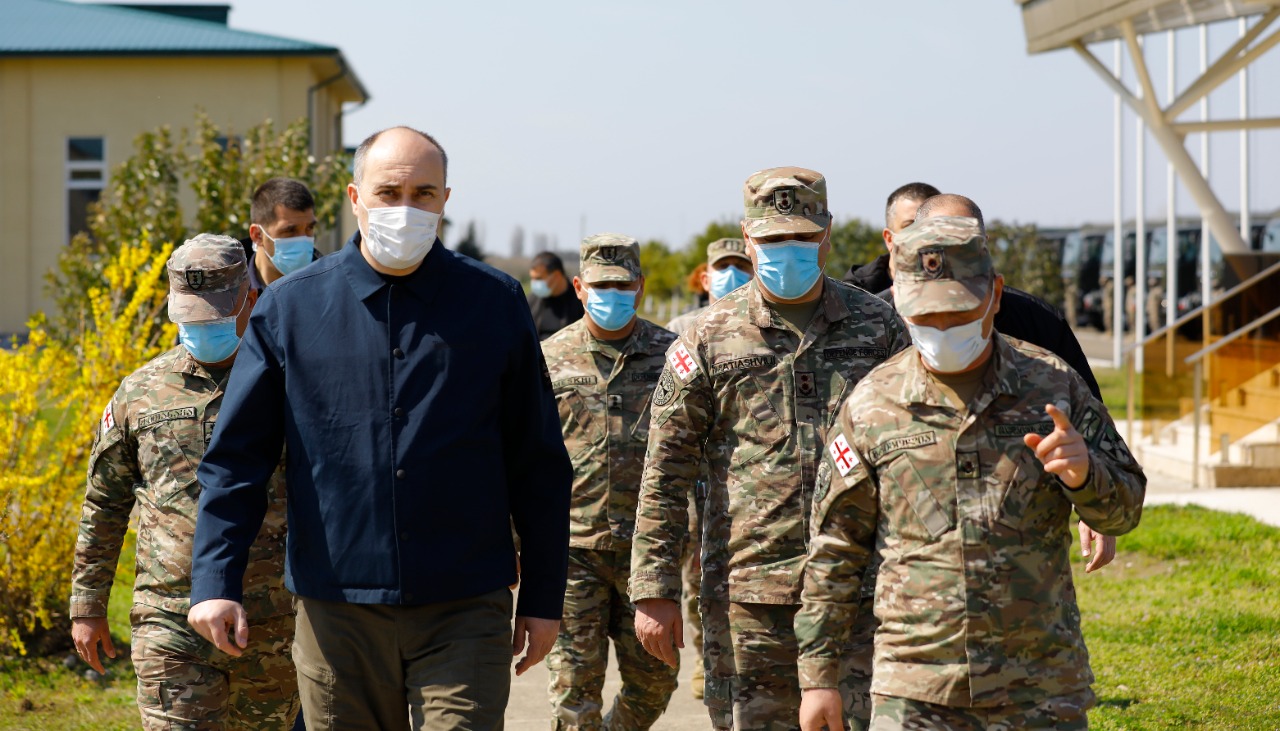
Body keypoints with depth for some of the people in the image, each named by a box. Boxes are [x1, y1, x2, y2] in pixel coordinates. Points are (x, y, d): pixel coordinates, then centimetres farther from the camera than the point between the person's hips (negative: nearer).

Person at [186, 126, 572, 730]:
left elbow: (538, 465, 8)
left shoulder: (494, 303, 4)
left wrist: (543, 599, 7)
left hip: (464, 611, -1)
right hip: (337, 612, 1)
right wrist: (214, 582, -6)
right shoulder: (289, 309, 4)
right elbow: (235, 458, 4)